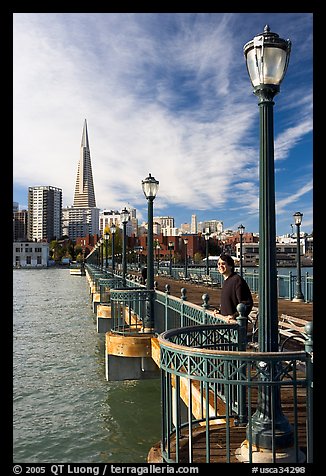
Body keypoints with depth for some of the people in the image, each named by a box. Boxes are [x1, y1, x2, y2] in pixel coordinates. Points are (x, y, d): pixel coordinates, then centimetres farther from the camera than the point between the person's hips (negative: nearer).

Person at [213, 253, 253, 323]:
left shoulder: (237, 280, -14)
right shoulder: (225, 281, 14)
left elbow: (247, 304, -18)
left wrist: (234, 316, -24)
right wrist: (220, 311, 14)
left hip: (235, 322, -9)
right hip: (225, 320, 9)